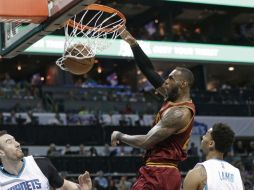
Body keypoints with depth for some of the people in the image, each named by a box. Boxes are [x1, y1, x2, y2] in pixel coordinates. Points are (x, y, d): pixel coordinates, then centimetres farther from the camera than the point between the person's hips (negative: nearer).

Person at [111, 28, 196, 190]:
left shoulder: (179, 113, -17)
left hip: (157, 174, -10)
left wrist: (120, 136, -5)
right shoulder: (173, 99, 10)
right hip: (166, 173, 10)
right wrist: (133, 43, 9)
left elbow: (146, 142, -21)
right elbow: (150, 71, 14)